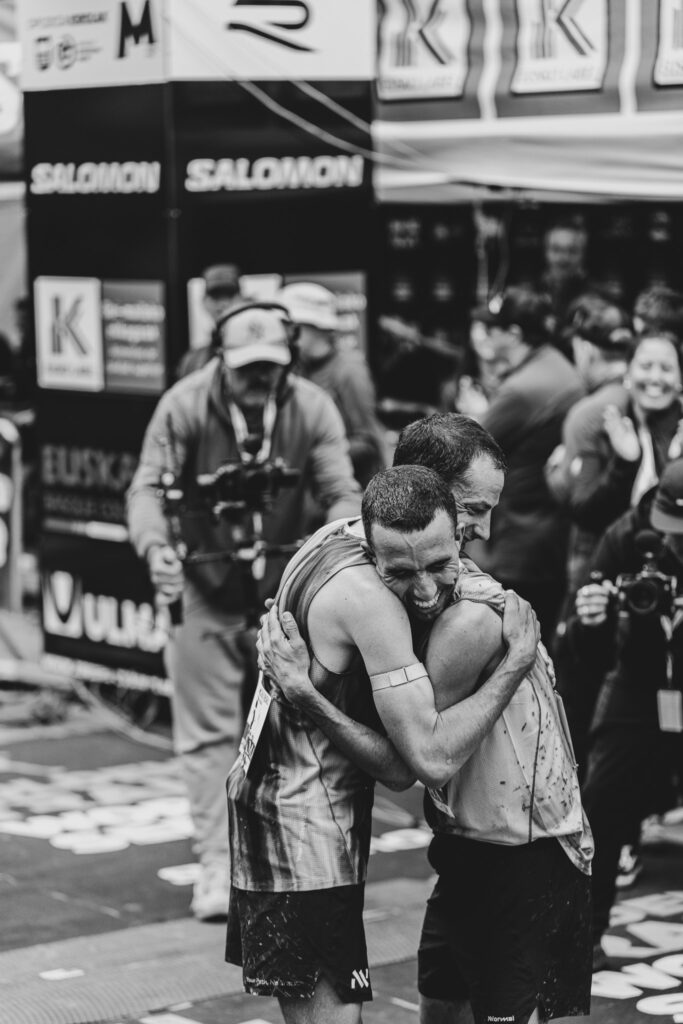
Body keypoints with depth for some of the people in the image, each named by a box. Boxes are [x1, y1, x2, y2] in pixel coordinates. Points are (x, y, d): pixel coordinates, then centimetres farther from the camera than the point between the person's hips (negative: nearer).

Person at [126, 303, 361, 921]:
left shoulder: (311, 408, -11)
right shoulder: (184, 406, -15)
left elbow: (342, 492, -13)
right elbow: (149, 485, -19)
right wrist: (155, 547, -40)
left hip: (285, 592, 2)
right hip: (204, 592, -2)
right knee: (209, 732, -2)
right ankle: (217, 864, 4)